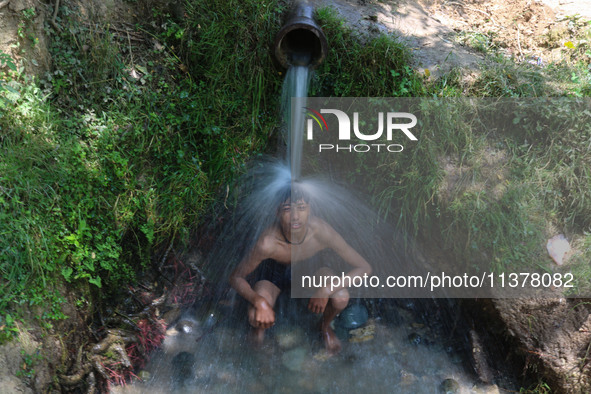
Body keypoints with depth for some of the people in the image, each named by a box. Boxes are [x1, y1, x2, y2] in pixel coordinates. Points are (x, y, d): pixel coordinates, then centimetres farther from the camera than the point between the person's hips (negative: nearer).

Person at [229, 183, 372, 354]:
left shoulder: (321, 231, -36)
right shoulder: (267, 242, -39)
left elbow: (365, 268, -28)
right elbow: (236, 277, -24)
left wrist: (327, 289, -38)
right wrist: (259, 301, -42)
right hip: (276, 270, -1)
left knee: (341, 298, -26)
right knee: (256, 318, -26)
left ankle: (325, 326, 11)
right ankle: (259, 326, 15)